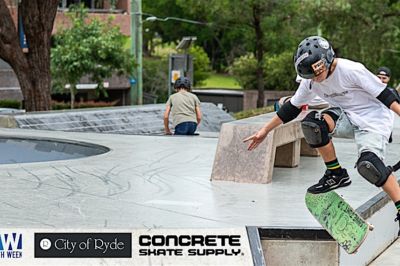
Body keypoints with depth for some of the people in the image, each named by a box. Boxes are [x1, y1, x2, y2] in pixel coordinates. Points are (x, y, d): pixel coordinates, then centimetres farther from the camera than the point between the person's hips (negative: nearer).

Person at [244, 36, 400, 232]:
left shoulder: (351, 70, -24)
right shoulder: (310, 82, -5)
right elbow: (291, 108, 6)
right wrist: (265, 131, 8)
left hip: (374, 119, -6)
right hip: (347, 117, 6)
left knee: (368, 163, -31)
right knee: (312, 123, -23)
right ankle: (335, 174, -6)